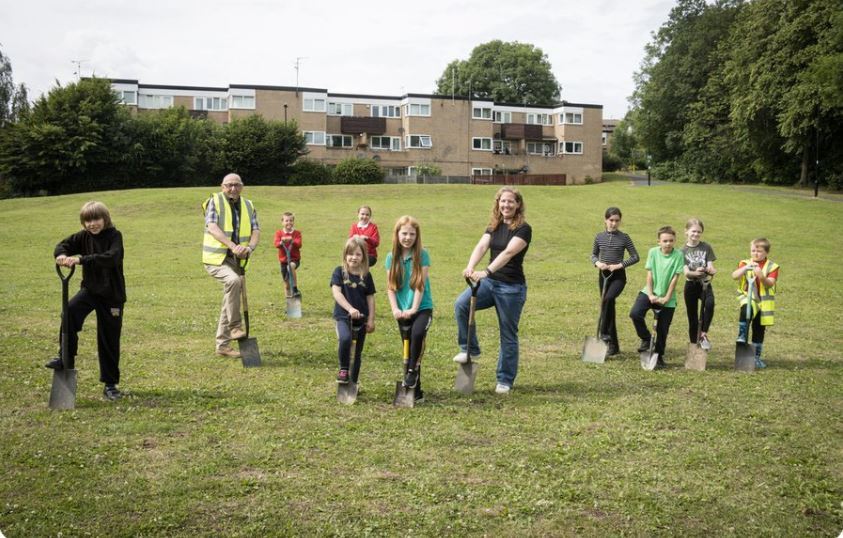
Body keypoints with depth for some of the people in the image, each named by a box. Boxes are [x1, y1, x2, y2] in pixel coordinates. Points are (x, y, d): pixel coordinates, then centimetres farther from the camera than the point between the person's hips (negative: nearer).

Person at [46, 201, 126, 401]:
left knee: (109, 340, 3)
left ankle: (110, 384, 17)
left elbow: (111, 258, -29)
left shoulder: (114, 236, -13)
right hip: (90, 289, 4)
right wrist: (62, 255, -28)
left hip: (112, 295, -3)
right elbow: (63, 245, -3)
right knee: (70, 310, -27)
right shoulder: (84, 236, 2)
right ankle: (65, 357, -11)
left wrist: (81, 259, -38)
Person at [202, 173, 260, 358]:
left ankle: (223, 345, 20)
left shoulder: (248, 206, 10)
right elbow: (212, 227, -18)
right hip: (216, 258, -6)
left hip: (236, 260, 6)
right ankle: (235, 327, -23)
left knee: (228, 302, 10)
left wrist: (249, 248, -23)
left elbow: (256, 231, 0)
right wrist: (232, 246, -33)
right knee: (233, 281, -34)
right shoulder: (215, 202, -4)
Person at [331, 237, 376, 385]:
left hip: (361, 318, 3)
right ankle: (343, 370, -10)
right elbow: (336, 292, -15)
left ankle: (353, 383, 23)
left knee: (358, 352, 9)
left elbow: (370, 298, 7)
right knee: (345, 339, -32)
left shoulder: (366, 275, 4)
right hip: (343, 316, -3)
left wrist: (371, 320, 3)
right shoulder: (339, 272, -3)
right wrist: (350, 309, -27)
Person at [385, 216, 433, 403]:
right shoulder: (392, 257, 2)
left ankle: (413, 370, -13)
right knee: (408, 349, 9)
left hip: (422, 308, -4)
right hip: (402, 311, 4)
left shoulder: (422, 255, -7)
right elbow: (390, 286, 2)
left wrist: (414, 308, -20)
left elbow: (420, 285, -12)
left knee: (417, 333, -33)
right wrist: (395, 309, -10)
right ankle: (415, 390, 19)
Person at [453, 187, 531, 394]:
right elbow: (481, 246, -9)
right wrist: (470, 267, -29)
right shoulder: (494, 226, 8)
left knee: (508, 335, 4)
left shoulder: (523, 229, -9)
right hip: (489, 282, 5)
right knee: (461, 304, -21)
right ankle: (469, 349, -4)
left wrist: (486, 272, -39)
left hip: (512, 287, -5)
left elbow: (508, 253, -25)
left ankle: (505, 381, 17)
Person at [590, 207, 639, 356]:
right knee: (609, 306, 7)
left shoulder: (624, 238, -4)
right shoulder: (599, 237, 3)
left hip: (618, 276, -3)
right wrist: (597, 263, -8)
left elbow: (635, 257, -2)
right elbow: (593, 255, 14)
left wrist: (620, 265, -14)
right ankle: (613, 345, 15)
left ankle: (604, 332, -22)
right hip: (603, 275, 3)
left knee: (608, 299, -31)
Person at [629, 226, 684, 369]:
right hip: (650, 293, 1)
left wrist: (666, 298, -12)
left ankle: (659, 357, 22)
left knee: (663, 330, 4)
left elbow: (674, 278, -9)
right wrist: (651, 294, -10)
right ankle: (646, 338, 1)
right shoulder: (653, 252, -4)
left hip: (667, 298, -1)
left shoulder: (678, 255, -9)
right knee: (635, 313, -23)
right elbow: (649, 275, -2)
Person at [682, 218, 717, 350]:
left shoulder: (706, 247, 1)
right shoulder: (683, 251, -1)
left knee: (710, 304, -31)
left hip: (705, 283, 0)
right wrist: (695, 272, -34)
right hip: (691, 285, 1)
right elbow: (686, 272, -12)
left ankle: (703, 334, -17)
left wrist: (711, 270, -30)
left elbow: (710, 266, -5)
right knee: (692, 316, 5)